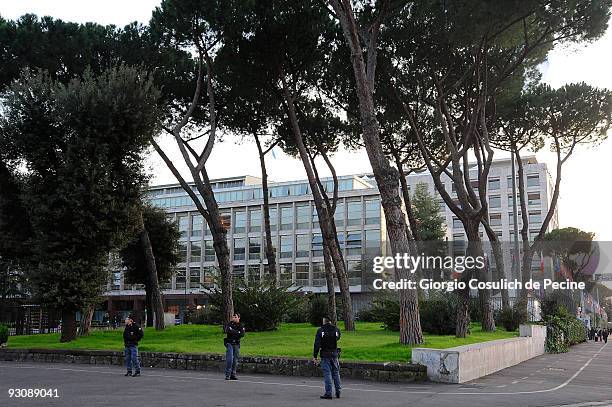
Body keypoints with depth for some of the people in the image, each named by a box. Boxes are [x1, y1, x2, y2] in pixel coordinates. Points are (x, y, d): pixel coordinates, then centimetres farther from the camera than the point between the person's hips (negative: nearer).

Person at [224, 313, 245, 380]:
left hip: (236, 344, 3)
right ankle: (227, 375, -8)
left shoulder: (241, 326, 8)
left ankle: (233, 375, 11)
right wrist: (238, 332, -16)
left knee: (235, 360, 4)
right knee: (229, 359, -12)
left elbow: (242, 334, -8)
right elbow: (227, 330, -18)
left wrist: (233, 332, -15)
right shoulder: (230, 324, 1)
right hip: (229, 343, -3)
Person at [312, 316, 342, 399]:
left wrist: (315, 356, -7)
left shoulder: (320, 330, -8)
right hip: (334, 354, 3)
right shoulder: (336, 330, 1)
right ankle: (338, 392, 15)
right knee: (336, 373, 13)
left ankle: (328, 393, 0)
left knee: (327, 374, 0)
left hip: (325, 355, -3)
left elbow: (317, 344, -11)